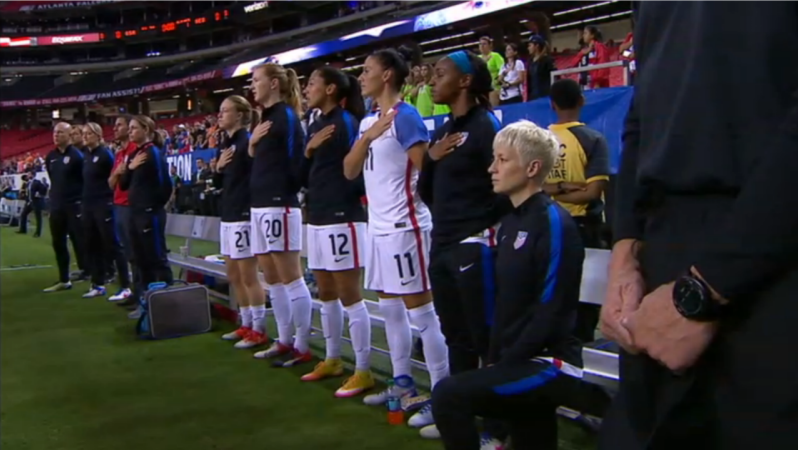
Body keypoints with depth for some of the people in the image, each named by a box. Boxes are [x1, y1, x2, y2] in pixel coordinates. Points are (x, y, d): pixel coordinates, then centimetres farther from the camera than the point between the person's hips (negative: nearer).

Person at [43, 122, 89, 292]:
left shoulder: (77, 155, -10)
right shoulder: (50, 157, 10)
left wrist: (82, 200, -11)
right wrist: (56, 196, 17)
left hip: (74, 205, -7)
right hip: (56, 206, 7)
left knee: (79, 240, -2)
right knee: (58, 243, 9)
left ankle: (87, 272, 6)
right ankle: (64, 280, 16)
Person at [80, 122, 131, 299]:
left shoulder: (105, 153, -9)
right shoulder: (86, 155, 12)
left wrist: (109, 197, -10)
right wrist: (85, 199, 12)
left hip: (104, 205, -8)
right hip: (88, 205, 8)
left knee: (112, 245, -7)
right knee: (92, 246, 11)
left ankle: (126, 286, -4)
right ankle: (98, 285, 19)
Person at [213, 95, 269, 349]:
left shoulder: (247, 140, -12)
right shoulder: (225, 144, 14)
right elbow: (218, 184, 16)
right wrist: (218, 167, 1)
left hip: (244, 216, -9)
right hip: (228, 216, 10)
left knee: (248, 276, -3)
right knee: (234, 276, 15)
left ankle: (259, 330, 6)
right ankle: (246, 325, 25)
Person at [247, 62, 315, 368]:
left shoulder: (286, 116, -9)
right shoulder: (266, 117, 17)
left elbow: (295, 160, -15)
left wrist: (285, 191, -9)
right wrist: (252, 142, 3)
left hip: (279, 205, -10)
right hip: (261, 204, 10)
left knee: (291, 278, -5)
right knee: (272, 279, 13)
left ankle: (303, 347, 1)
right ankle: (285, 341, 21)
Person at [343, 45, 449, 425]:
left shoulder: (405, 116, -12)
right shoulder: (367, 121, 13)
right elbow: (349, 171, 6)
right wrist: (367, 137, -7)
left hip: (404, 226, -9)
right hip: (378, 226, 9)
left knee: (420, 310, -6)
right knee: (389, 307, 15)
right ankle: (403, 383, 27)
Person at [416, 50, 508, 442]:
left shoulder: (485, 125, -9)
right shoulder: (443, 130, 15)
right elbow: (426, 190, 18)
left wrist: (485, 224, -8)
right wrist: (431, 157, 1)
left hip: (473, 247, -8)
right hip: (442, 246, 8)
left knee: (485, 338, -2)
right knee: (456, 336, 15)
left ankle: (498, 426, 6)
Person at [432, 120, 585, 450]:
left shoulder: (553, 222, -14)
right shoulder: (510, 223, 13)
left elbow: (551, 311, -18)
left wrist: (504, 364, -15)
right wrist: (494, 360, 5)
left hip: (549, 364, -9)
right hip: (519, 362, 9)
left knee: (448, 395, -23)